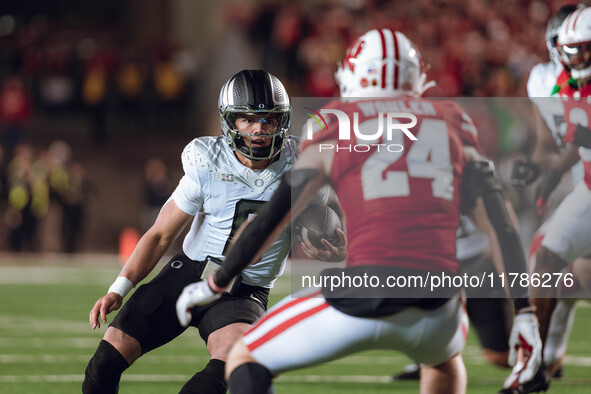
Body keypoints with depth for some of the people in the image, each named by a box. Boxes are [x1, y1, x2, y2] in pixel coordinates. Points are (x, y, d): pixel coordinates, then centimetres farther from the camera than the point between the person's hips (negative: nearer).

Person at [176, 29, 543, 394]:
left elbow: (276, 214, 10)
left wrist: (216, 284, 21)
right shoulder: (452, 129, 18)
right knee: (446, 359, 39)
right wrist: (524, 310, 18)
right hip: (437, 311, 4)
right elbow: (501, 227, 14)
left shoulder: (336, 129, 9)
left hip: (365, 299, -4)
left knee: (245, 361, 13)